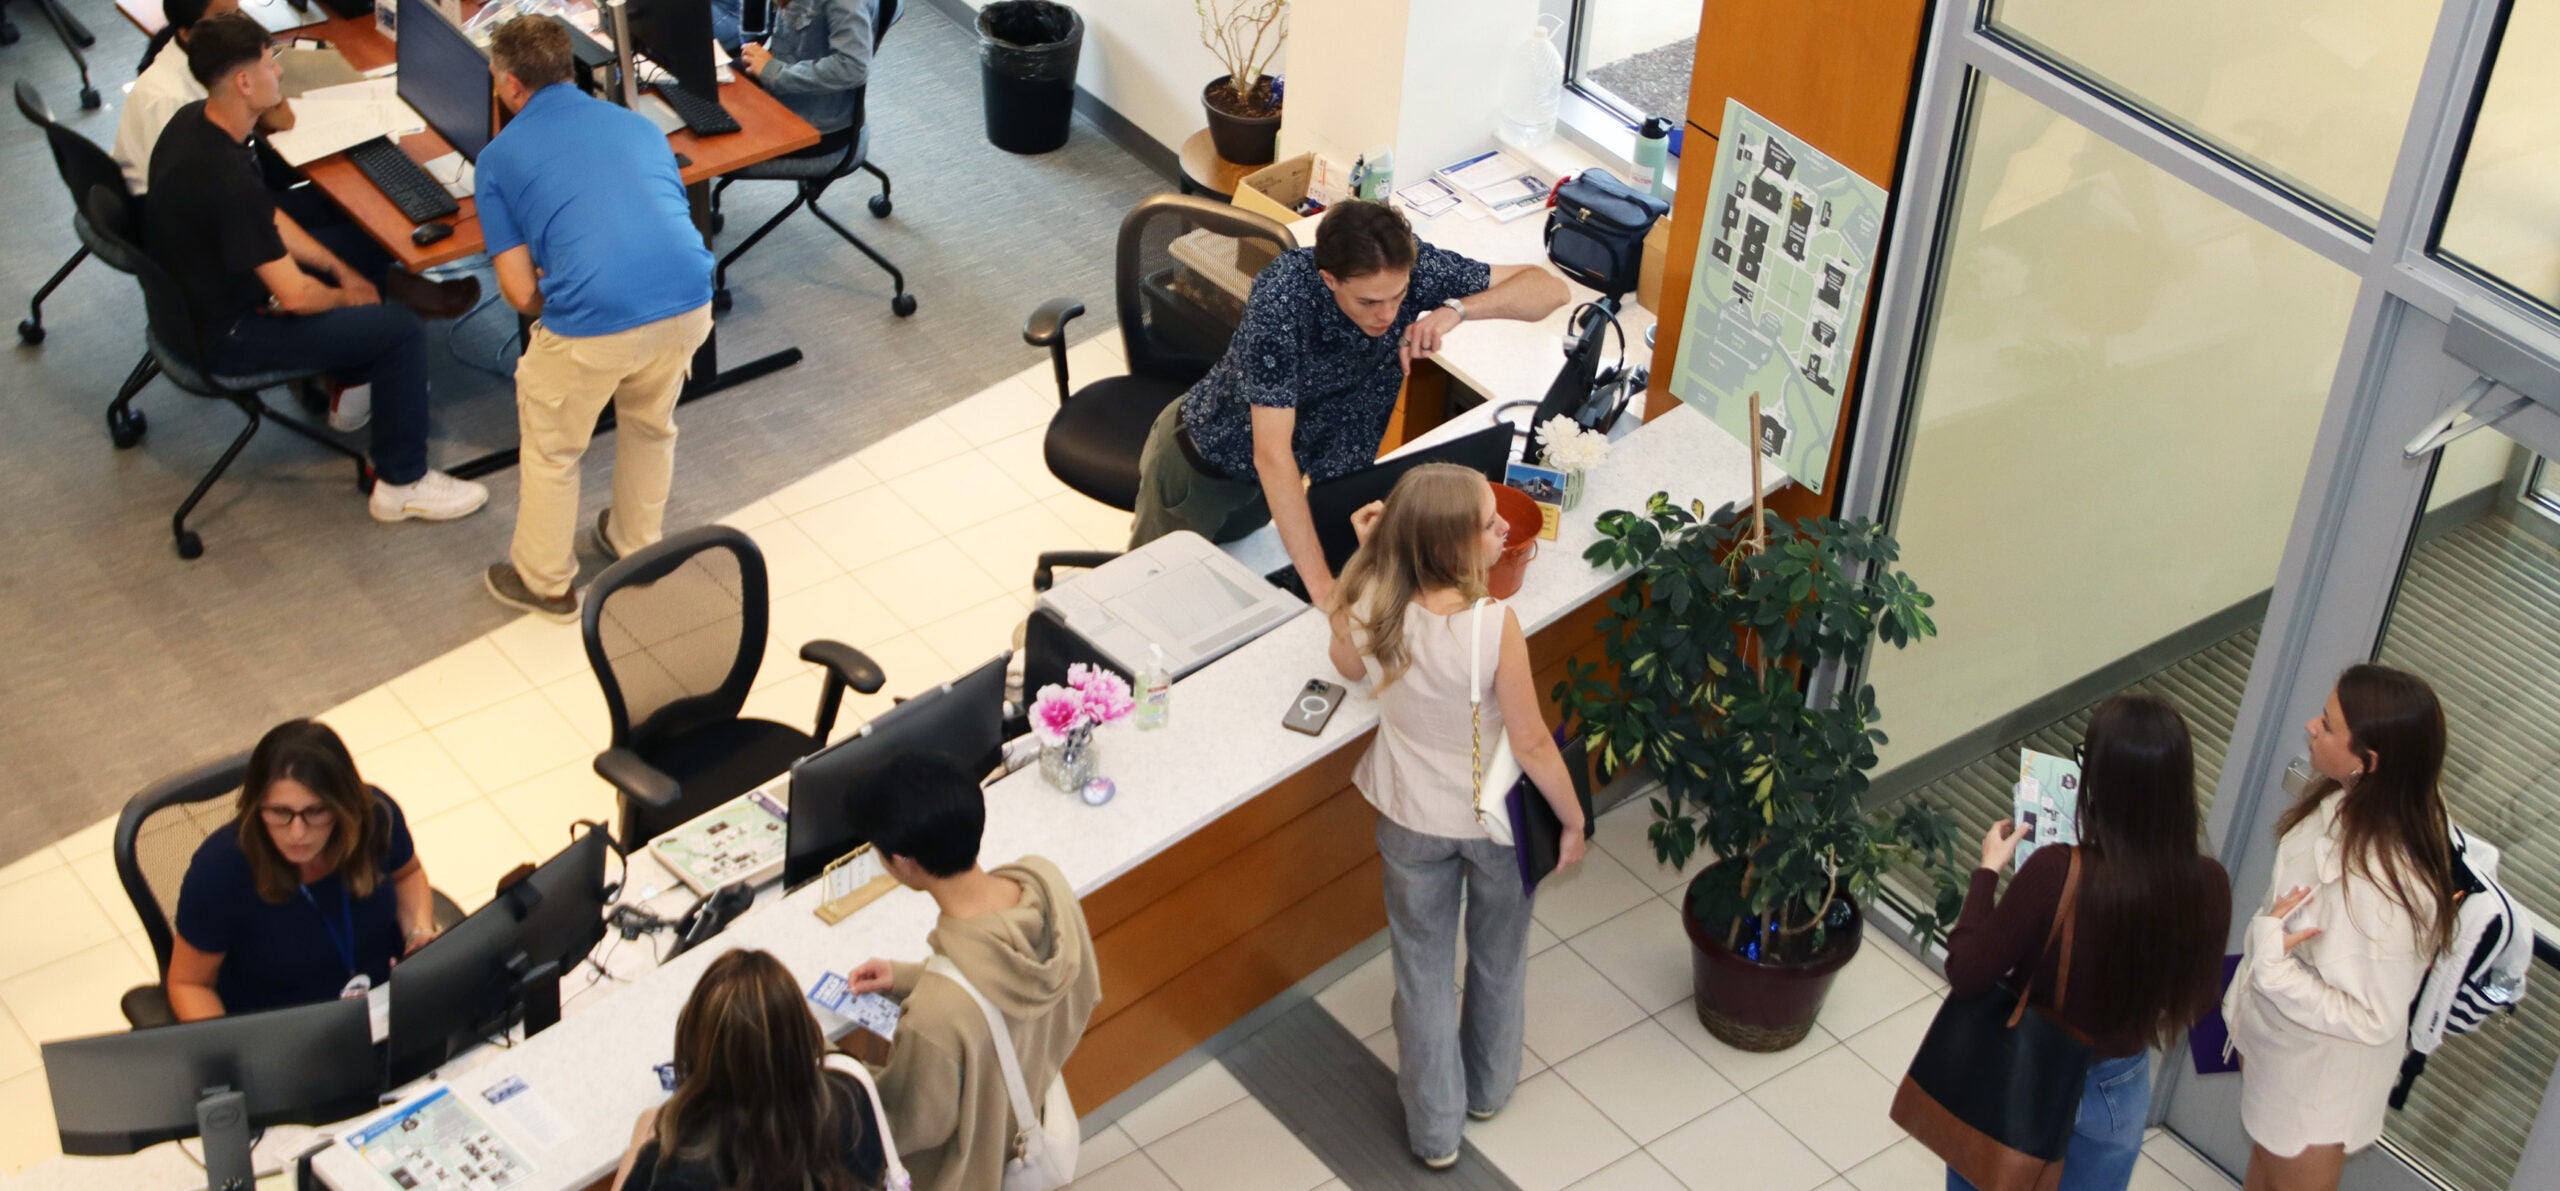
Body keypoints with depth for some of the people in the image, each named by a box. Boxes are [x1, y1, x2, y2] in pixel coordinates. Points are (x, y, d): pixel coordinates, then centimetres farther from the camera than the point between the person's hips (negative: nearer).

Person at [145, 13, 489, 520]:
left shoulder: (194, 120, -5)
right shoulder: (225, 180, -35)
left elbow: (268, 221, 7)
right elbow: (294, 296, -29)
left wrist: (344, 273, 4)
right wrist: (344, 296, -7)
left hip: (196, 294, 10)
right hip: (222, 336, -10)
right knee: (400, 331, -12)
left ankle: (356, 384, 37)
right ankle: (401, 485, 1)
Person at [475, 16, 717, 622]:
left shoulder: (500, 157, 10)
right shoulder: (639, 124, 22)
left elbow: (521, 293, 6)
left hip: (596, 322, -4)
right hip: (689, 303, 4)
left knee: (550, 448, 23)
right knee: (651, 425, 33)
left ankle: (544, 583, 37)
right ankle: (638, 548, 50)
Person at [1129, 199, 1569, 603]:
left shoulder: (1414, 269, -28)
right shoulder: (1281, 296, -41)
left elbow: (1551, 289, -23)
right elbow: (1271, 455, -42)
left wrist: (1458, 308, -42)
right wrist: (1321, 585, -46)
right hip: (1205, 456, -4)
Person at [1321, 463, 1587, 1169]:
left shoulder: (1373, 607, -22)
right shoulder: (1495, 625, -33)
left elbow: (1350, 667, 3)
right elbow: (1531, 743, -23)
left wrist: (1368, 554, -2)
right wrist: (1573, 819, -6)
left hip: (1412, 819, 2)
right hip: (1495, 819, -2)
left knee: (1425, 968, 21)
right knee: (1499, 958, 27)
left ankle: (1434, 1130, 34)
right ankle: (1489, 1086, 50)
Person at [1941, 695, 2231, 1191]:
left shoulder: (2057, 872, -33)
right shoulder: (2206, 885, -20)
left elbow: (1966, 973, -22)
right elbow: (2198, 1002, -4)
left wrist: (1988, 870, -10)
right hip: (2116, 1091, 3)